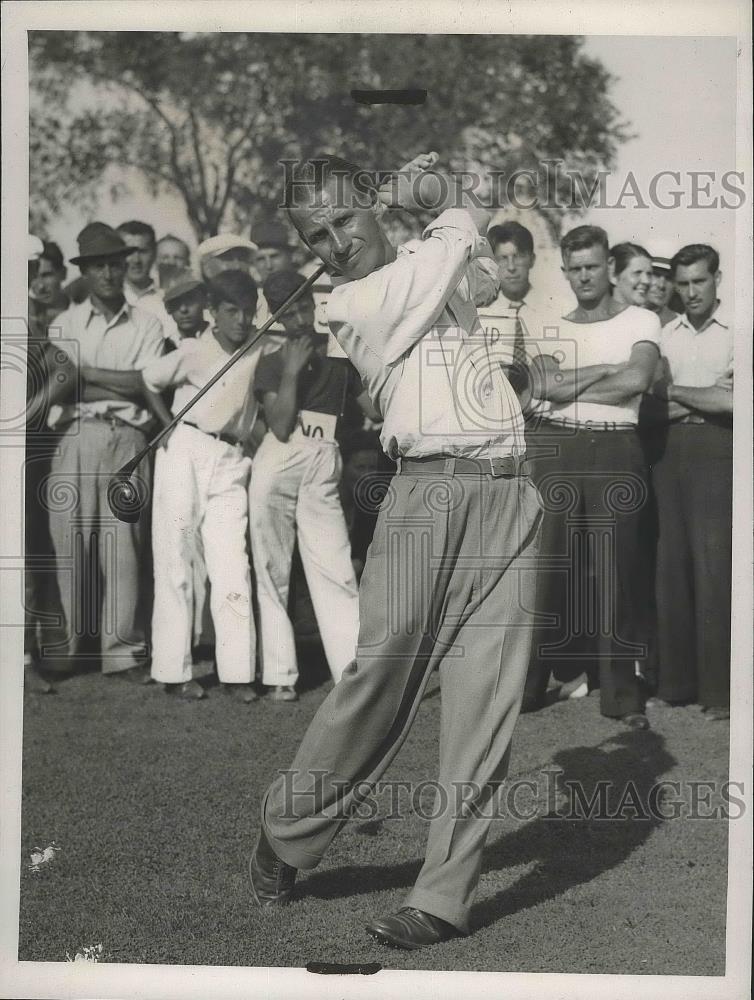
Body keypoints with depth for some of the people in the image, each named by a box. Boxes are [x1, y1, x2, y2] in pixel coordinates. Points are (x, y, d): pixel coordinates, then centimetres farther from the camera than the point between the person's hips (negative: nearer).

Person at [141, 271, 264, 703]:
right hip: (185, 450, -2)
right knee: (175, 560, 0)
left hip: (231, 460, 2)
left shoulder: (262, 350, 4)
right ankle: (174, 670, 4)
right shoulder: (193, 351, -4)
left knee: (232, 564, -4)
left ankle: (238, 671, -2)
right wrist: (167, 422, 1)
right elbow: (146, 381, 5)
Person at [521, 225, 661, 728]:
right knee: (547, 565, 0)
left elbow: (637, 379, -11)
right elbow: (541, 385, -3)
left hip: (616, 448, -2)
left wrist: (569, 383, -3)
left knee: (617, 568, -1)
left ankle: (622, 691, 4)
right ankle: (528, 681, 5)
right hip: (556, 447, 2)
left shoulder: (641, 321, 6)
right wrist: (607, 370, -6)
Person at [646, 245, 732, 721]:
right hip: (670, 451, 4)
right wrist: (704, 400, -7)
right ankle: (676, 681, 9)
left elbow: (733, 403, -10)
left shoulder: (736, 330, 1)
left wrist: (674, 392, -2)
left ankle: (719, 689, -3)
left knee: (714, 565, -7)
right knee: (671, 565, 2)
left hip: (717, 453, -4)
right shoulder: (665, 334, 13)